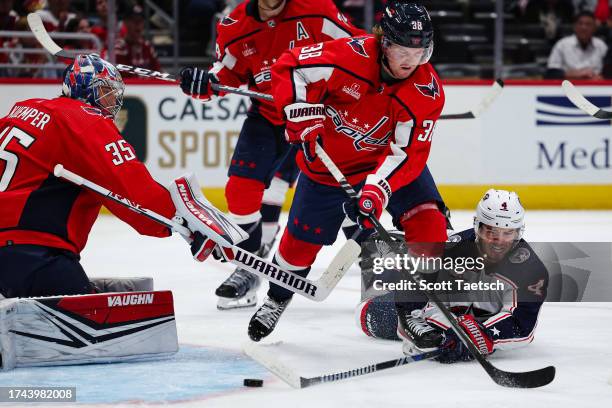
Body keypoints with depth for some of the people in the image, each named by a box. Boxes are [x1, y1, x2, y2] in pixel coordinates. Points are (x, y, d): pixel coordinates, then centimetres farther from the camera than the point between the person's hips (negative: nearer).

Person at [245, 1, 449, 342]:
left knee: (428, 222, -20)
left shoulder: (428, 92, -23)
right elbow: (288, 69, -20)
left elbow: (407, 153, -27)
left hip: (390, 161, 1)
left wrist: (376, 190, -40)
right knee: (301, 239, 10)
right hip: (327, 162, -1)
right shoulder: (350, 55, -28)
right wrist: (304, 116, -31)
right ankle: (276, 300, 41)